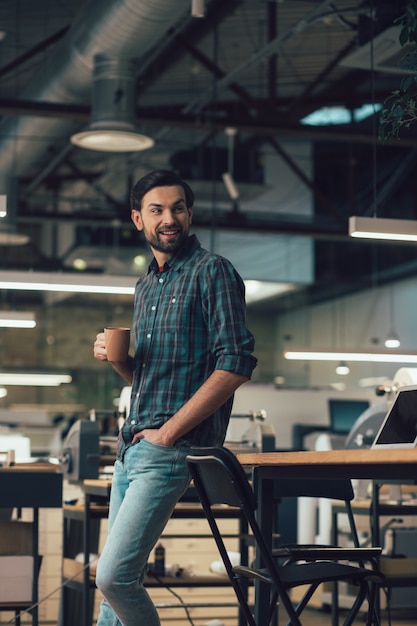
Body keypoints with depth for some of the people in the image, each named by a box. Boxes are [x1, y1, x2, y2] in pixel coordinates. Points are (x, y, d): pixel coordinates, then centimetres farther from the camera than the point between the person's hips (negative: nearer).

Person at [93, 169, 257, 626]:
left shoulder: (211, 271, -6)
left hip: (171, 450, -8)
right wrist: (116, 358, 4)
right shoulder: (146, 286, 19)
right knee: (116, 579, 11)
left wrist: (169, 432, -16)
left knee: (113, 576, -15)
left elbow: (236, 364, -16)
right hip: (131, 446, 8)